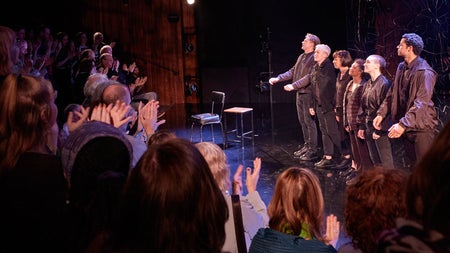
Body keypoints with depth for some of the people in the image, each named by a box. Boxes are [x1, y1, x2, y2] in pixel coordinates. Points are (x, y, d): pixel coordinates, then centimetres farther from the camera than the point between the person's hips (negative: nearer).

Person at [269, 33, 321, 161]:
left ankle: (312, 150, 2)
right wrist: (278, 78, 9)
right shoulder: (302, 57, 14)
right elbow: (292, 72, 18)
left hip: (308, 93, -9)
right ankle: (307, 145, 27)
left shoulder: (314, 58, -15)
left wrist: (293, 85, -27)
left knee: (309, 121, -4)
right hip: (299, 93, 9)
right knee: (302, 120, 15)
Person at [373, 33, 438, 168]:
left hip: (420, 126, -8)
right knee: (412, 164, 17)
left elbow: (421, 104, -25)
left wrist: (403, 124, -33)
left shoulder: (425, 72, -17)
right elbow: (392, 94, 11)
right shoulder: (401, 67, 8)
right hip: (404, 126, 8)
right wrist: (381, 113, -2)